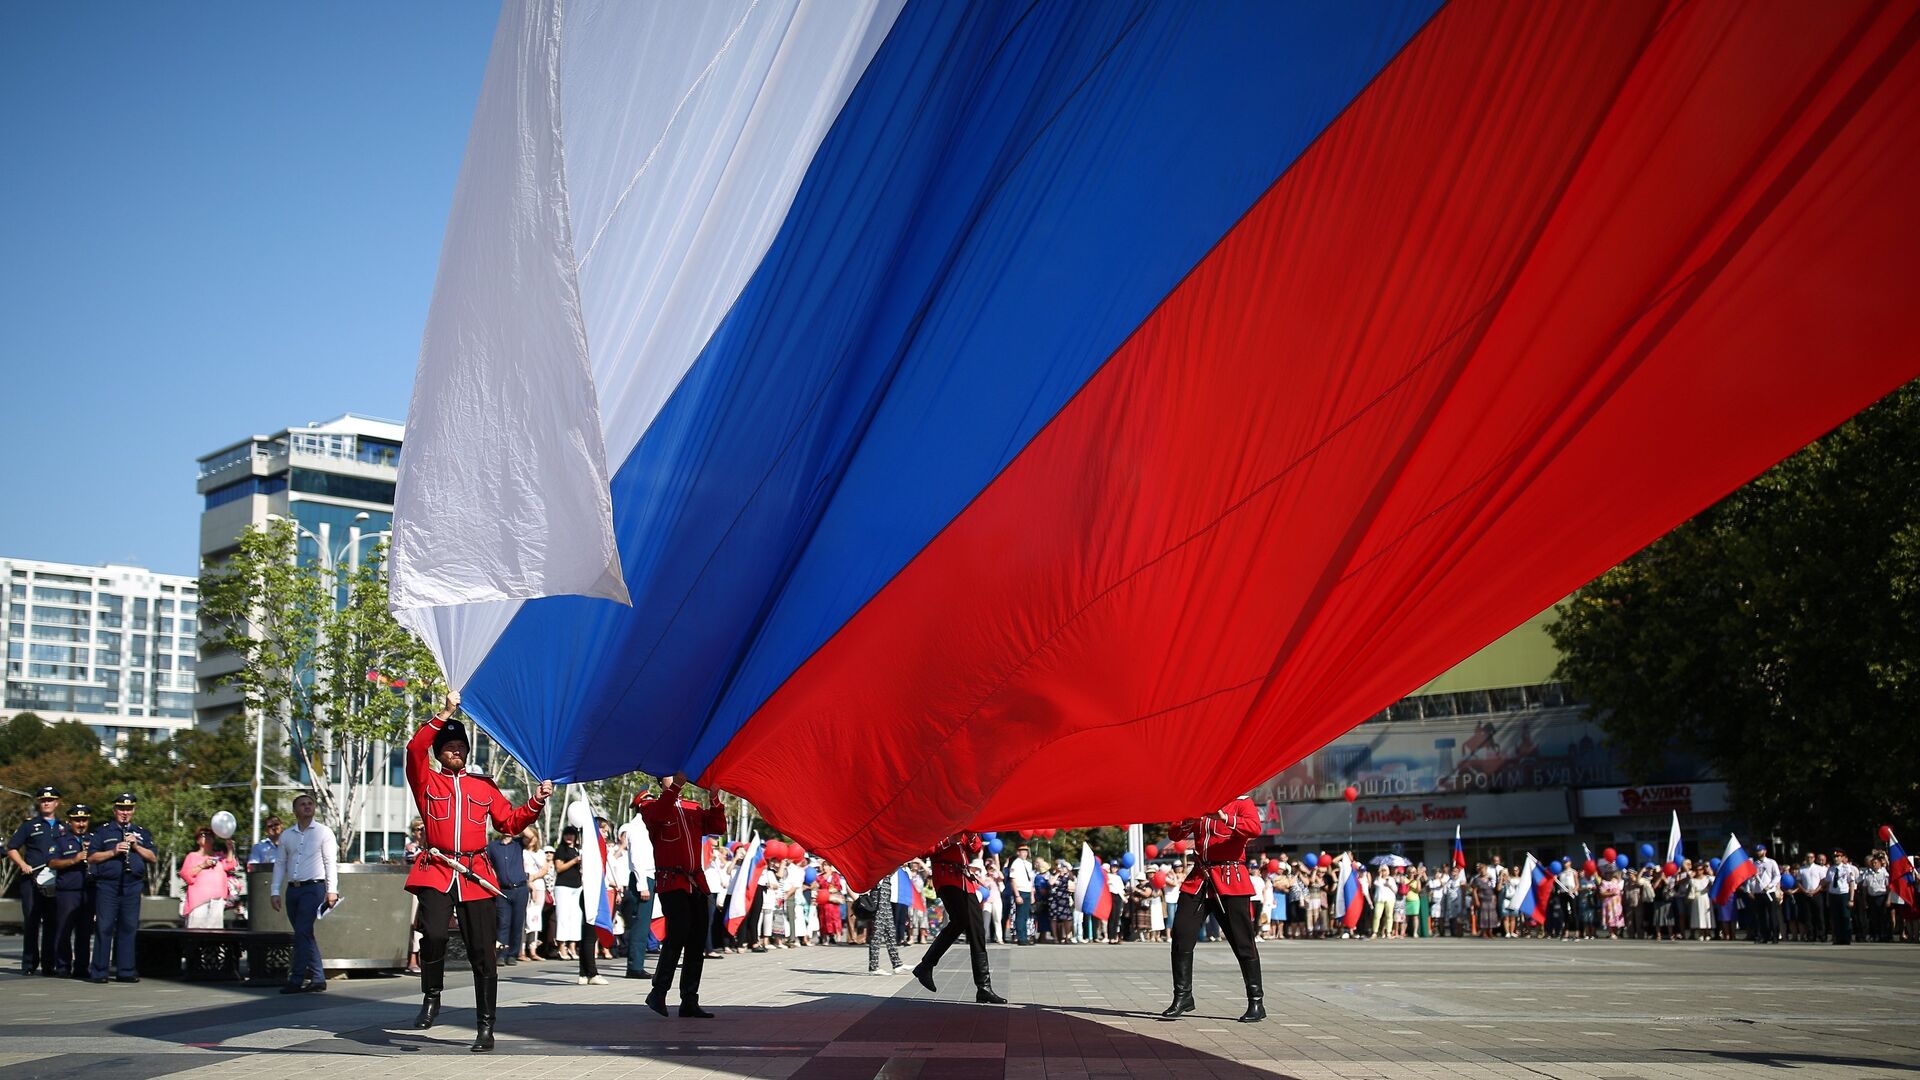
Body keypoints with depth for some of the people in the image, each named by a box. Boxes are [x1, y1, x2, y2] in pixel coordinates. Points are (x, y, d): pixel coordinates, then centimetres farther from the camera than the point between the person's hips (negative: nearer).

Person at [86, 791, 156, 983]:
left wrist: (136, 846, -6)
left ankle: (125, 971, 7)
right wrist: (113, 852, -12)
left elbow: (153, 859, 9)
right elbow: (91, 859, 2)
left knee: (128, 928, 3)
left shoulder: (142, 833, 17)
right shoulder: (103, 831, 10)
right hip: (107, 886, -2)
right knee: (104, 927, -4)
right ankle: (99, 971, -1)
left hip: (132, 887, 2)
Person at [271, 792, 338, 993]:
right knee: (305, 935, 7)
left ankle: (296, 980, -13)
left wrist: (332, 890, -10)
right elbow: (280, 864, 15)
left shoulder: (323, 832, 3)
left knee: (302, 933, -13)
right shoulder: (286, 835, 14)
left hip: (313, 887, -5)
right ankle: (318, 978, 13)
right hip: (292, 889, 5)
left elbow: (331, 862, -2)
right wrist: (275, 892, 7)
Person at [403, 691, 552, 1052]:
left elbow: (511, 821, 15)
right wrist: (445, 715, -11)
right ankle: (431, 999, -2)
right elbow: (415, 749, -8)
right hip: (436, 872, -2)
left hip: (476, 875, 2)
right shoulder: (427, 781, 11)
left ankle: (485, 1028, 7)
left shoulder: (483, 785, 18)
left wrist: (537, 800, 0)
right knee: (433, 933, -27)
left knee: (482, 952, 0)